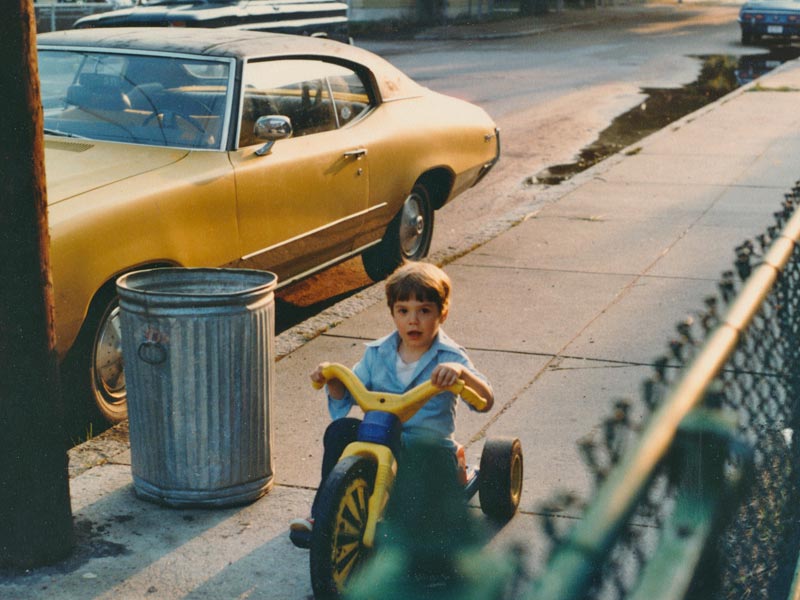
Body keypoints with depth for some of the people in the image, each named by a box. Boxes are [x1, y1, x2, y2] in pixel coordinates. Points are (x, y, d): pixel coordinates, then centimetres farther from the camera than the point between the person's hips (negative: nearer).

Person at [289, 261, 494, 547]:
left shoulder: (449, 358, -8)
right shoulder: (378, 354, 5)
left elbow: (486, 401, -21)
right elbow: (348, 394, 8)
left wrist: (461, 373, -41)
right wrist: (331, 380, -15)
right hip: (382, 442, 3)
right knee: (341, 429, -22)